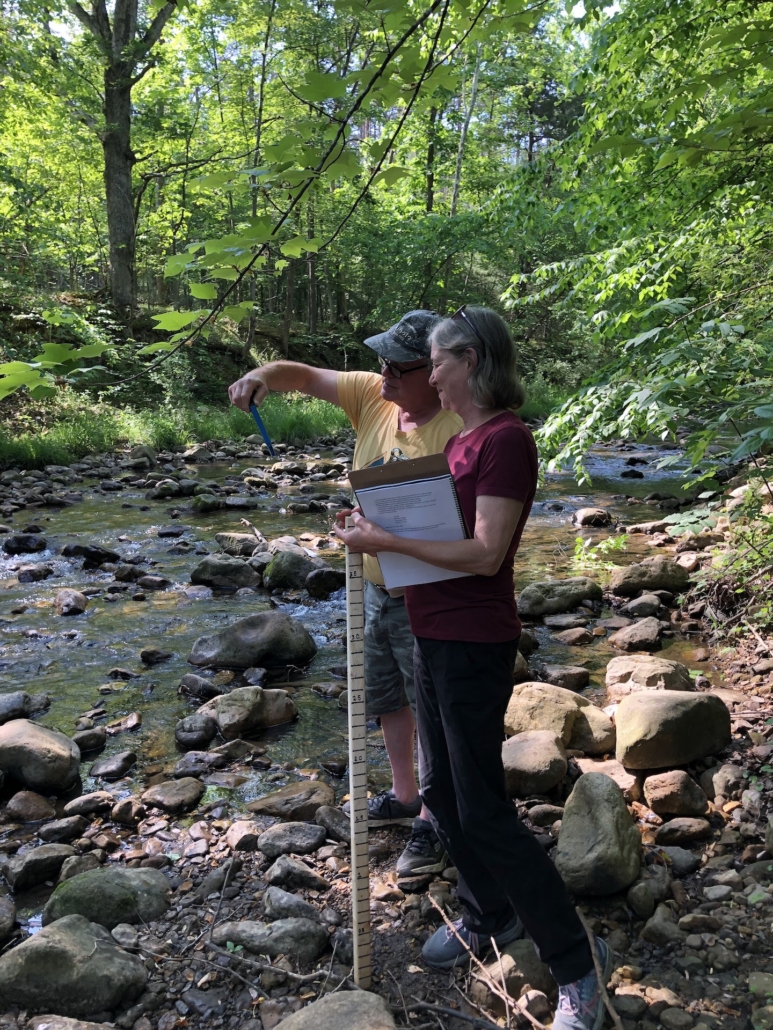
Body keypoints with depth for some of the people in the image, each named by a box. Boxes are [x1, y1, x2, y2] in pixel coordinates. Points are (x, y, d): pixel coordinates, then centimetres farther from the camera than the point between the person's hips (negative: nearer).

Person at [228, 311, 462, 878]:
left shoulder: (455, 429, -23)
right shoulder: (373, 395, -2)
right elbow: (306, 375, 6)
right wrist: (265, 374, -15)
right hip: (376, 587, 8)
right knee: (387, 698, 23)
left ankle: (433, 821, 27)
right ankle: (404, 795, 44)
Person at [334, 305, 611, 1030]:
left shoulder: (505, 439, -17)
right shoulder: (461, 437, 12)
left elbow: (485, 554, -23)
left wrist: (388, 541, -21)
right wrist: (381, 527, 4)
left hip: (474, 644, -9)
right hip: (434, 637, 9)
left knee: (481, 809, -1)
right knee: (440, 790, 19)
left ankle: (577, 964, 15)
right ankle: (489, 915, 39)